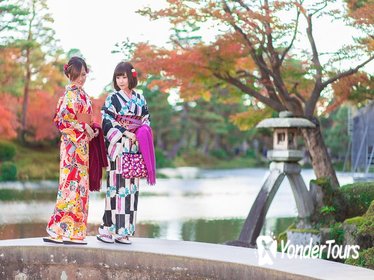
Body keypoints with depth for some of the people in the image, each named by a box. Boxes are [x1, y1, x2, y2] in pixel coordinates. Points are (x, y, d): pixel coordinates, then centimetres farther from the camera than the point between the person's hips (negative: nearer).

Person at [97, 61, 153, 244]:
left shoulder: (140, 99, 13)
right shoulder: (112, 98, 0)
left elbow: (146, 120, 16)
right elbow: (108, 122, -6)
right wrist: (125, 133, -14)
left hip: (134, 148, 5)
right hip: (117, 147, -5)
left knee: (131, 187, 2)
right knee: (116, 186, -8)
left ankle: (123, 231, 6)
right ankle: (107, 229, -3)